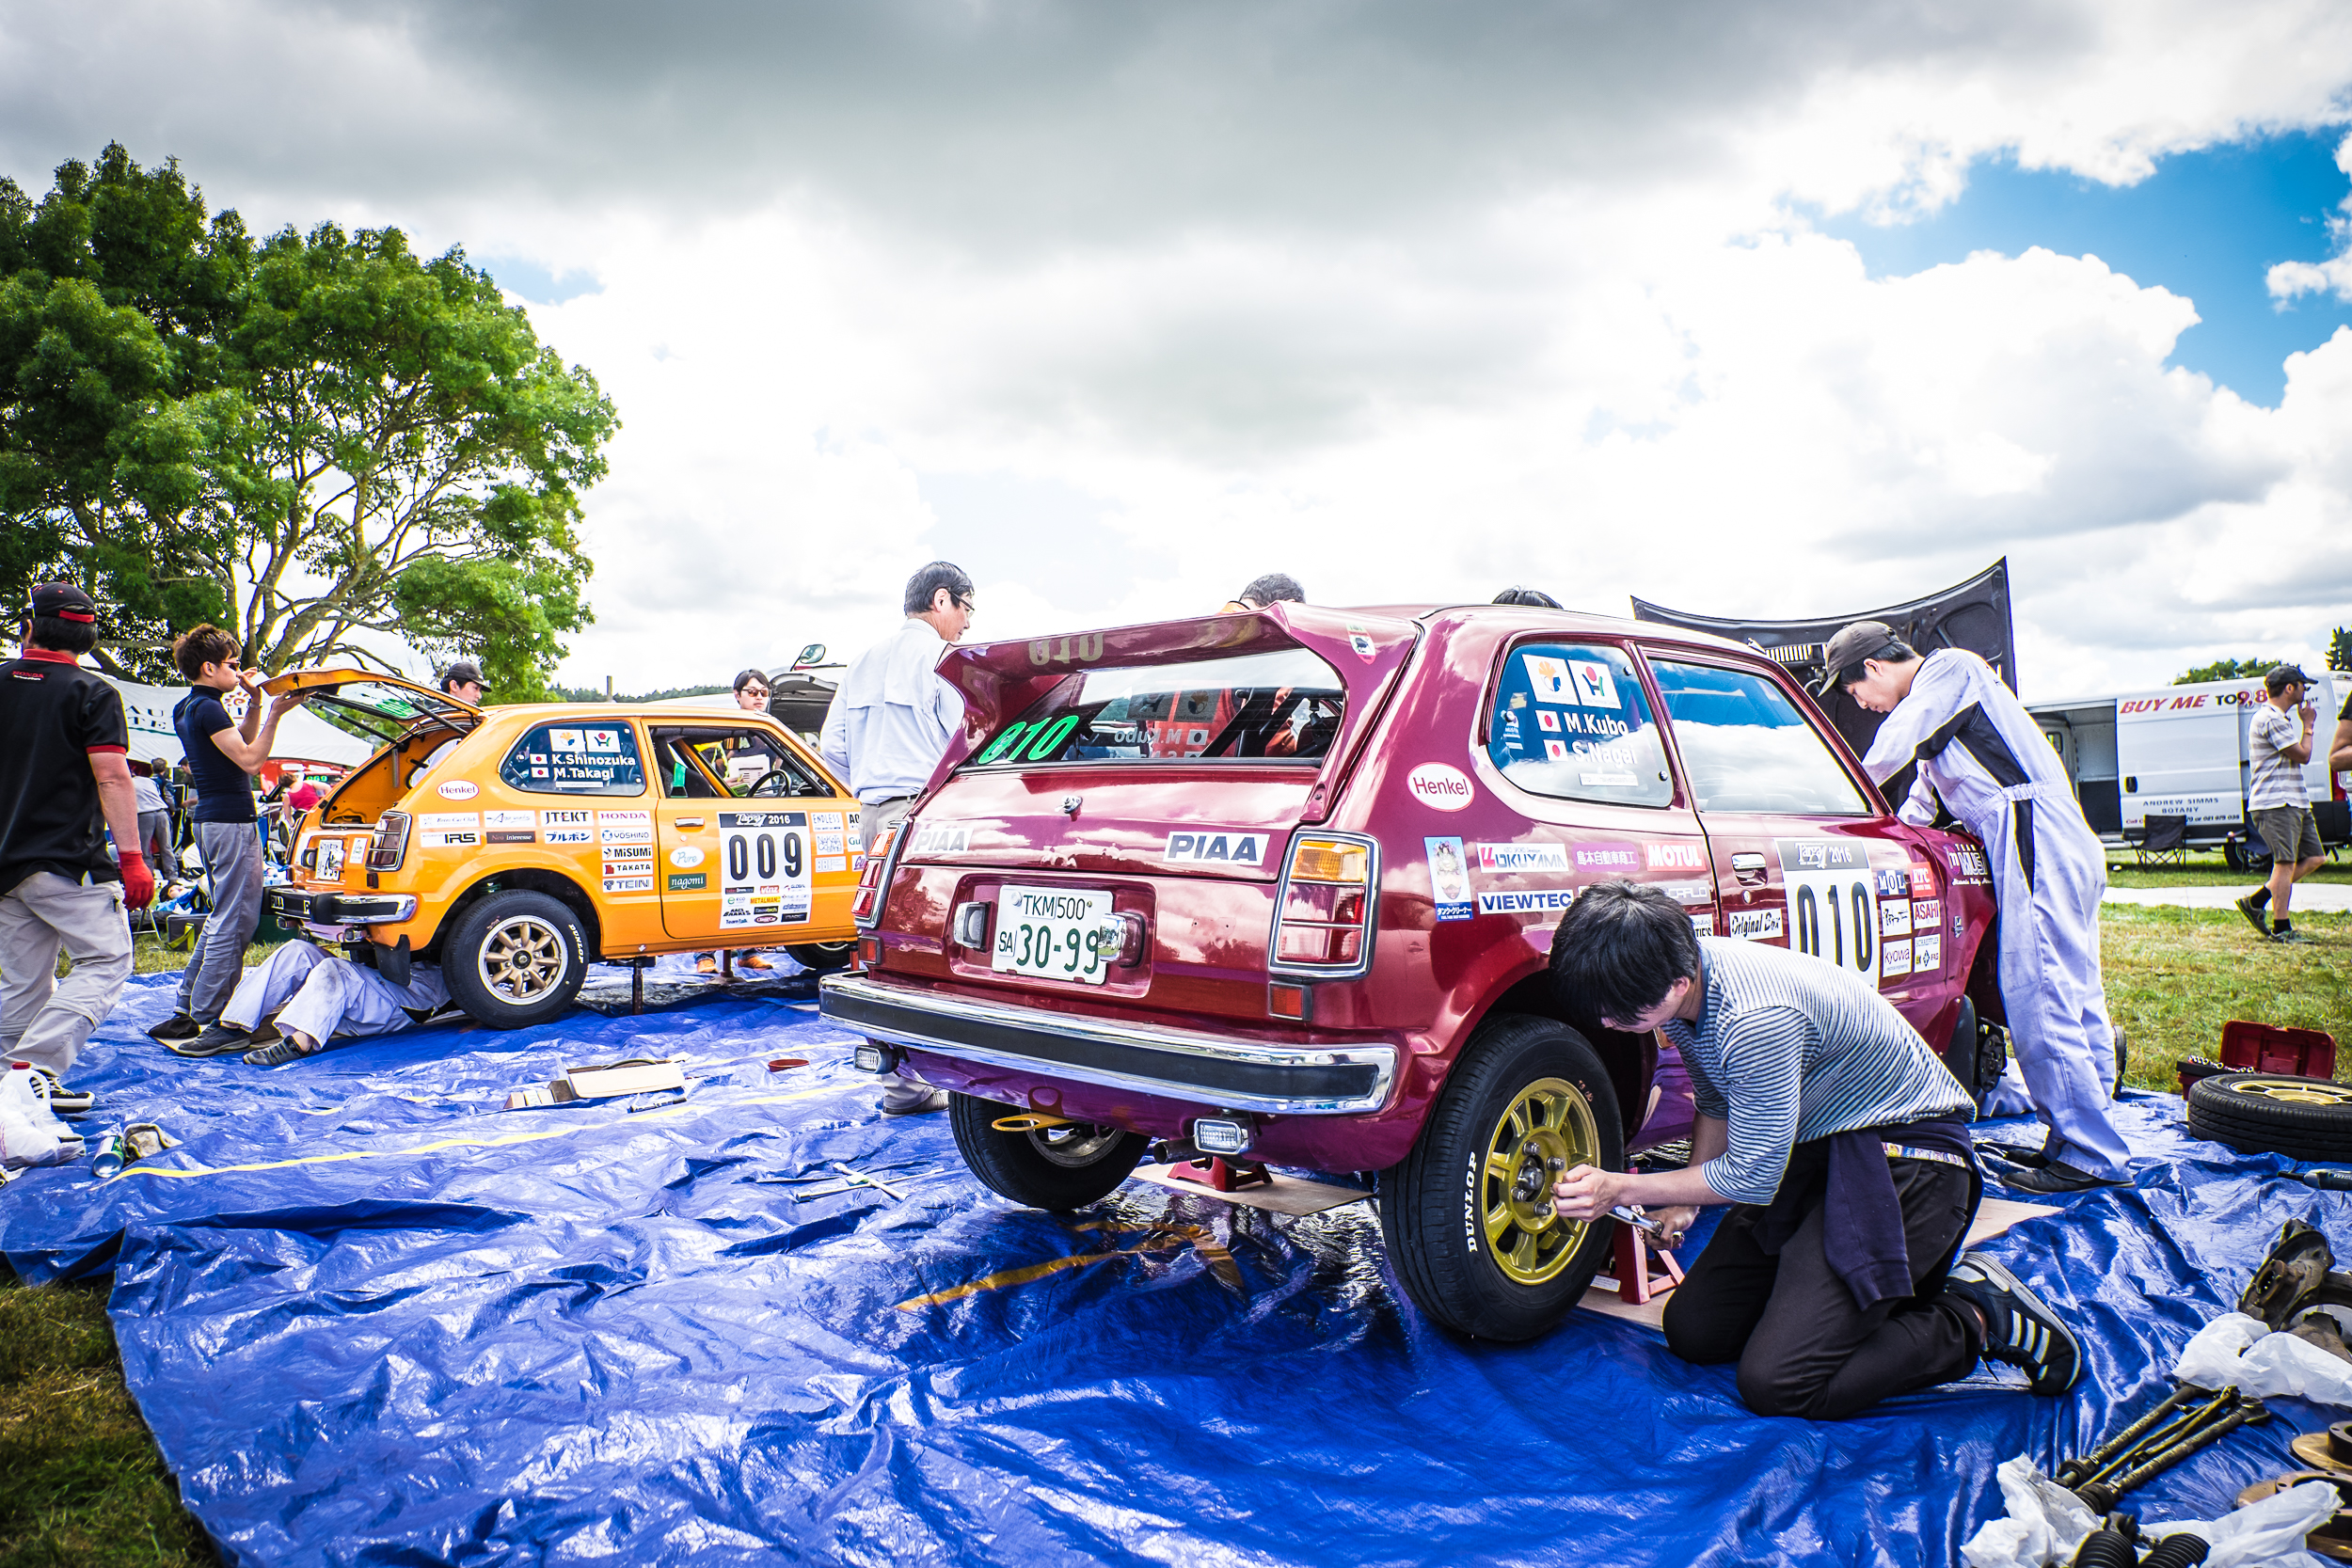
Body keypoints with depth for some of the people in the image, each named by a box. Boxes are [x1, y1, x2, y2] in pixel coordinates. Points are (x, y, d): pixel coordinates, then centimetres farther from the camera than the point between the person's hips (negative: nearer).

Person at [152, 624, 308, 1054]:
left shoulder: (187, 709, 16)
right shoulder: (208, 709, -14)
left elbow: (243, 742, 22)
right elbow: (250, 759, -18)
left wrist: (254, 702, 11)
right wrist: (274, 713, -16)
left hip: (211, 821, 11)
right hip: (231, 822, -11)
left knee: (223, 918, 19)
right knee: (233, 923, -7)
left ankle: (186, 1010, 23)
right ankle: (208, 1024, -6)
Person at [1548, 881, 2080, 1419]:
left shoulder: (1756, 1019, -34)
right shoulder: (1680, 975, -6)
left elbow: (1753, 1177, -22)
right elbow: (1715, 1103, 13)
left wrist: (1621, 1190, -15)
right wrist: (1683, 1201, 5)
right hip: (1810, 1148, 9)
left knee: (1777, 1385, -18)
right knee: (1691, 1332, 8)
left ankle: (1974, 1317, 0)